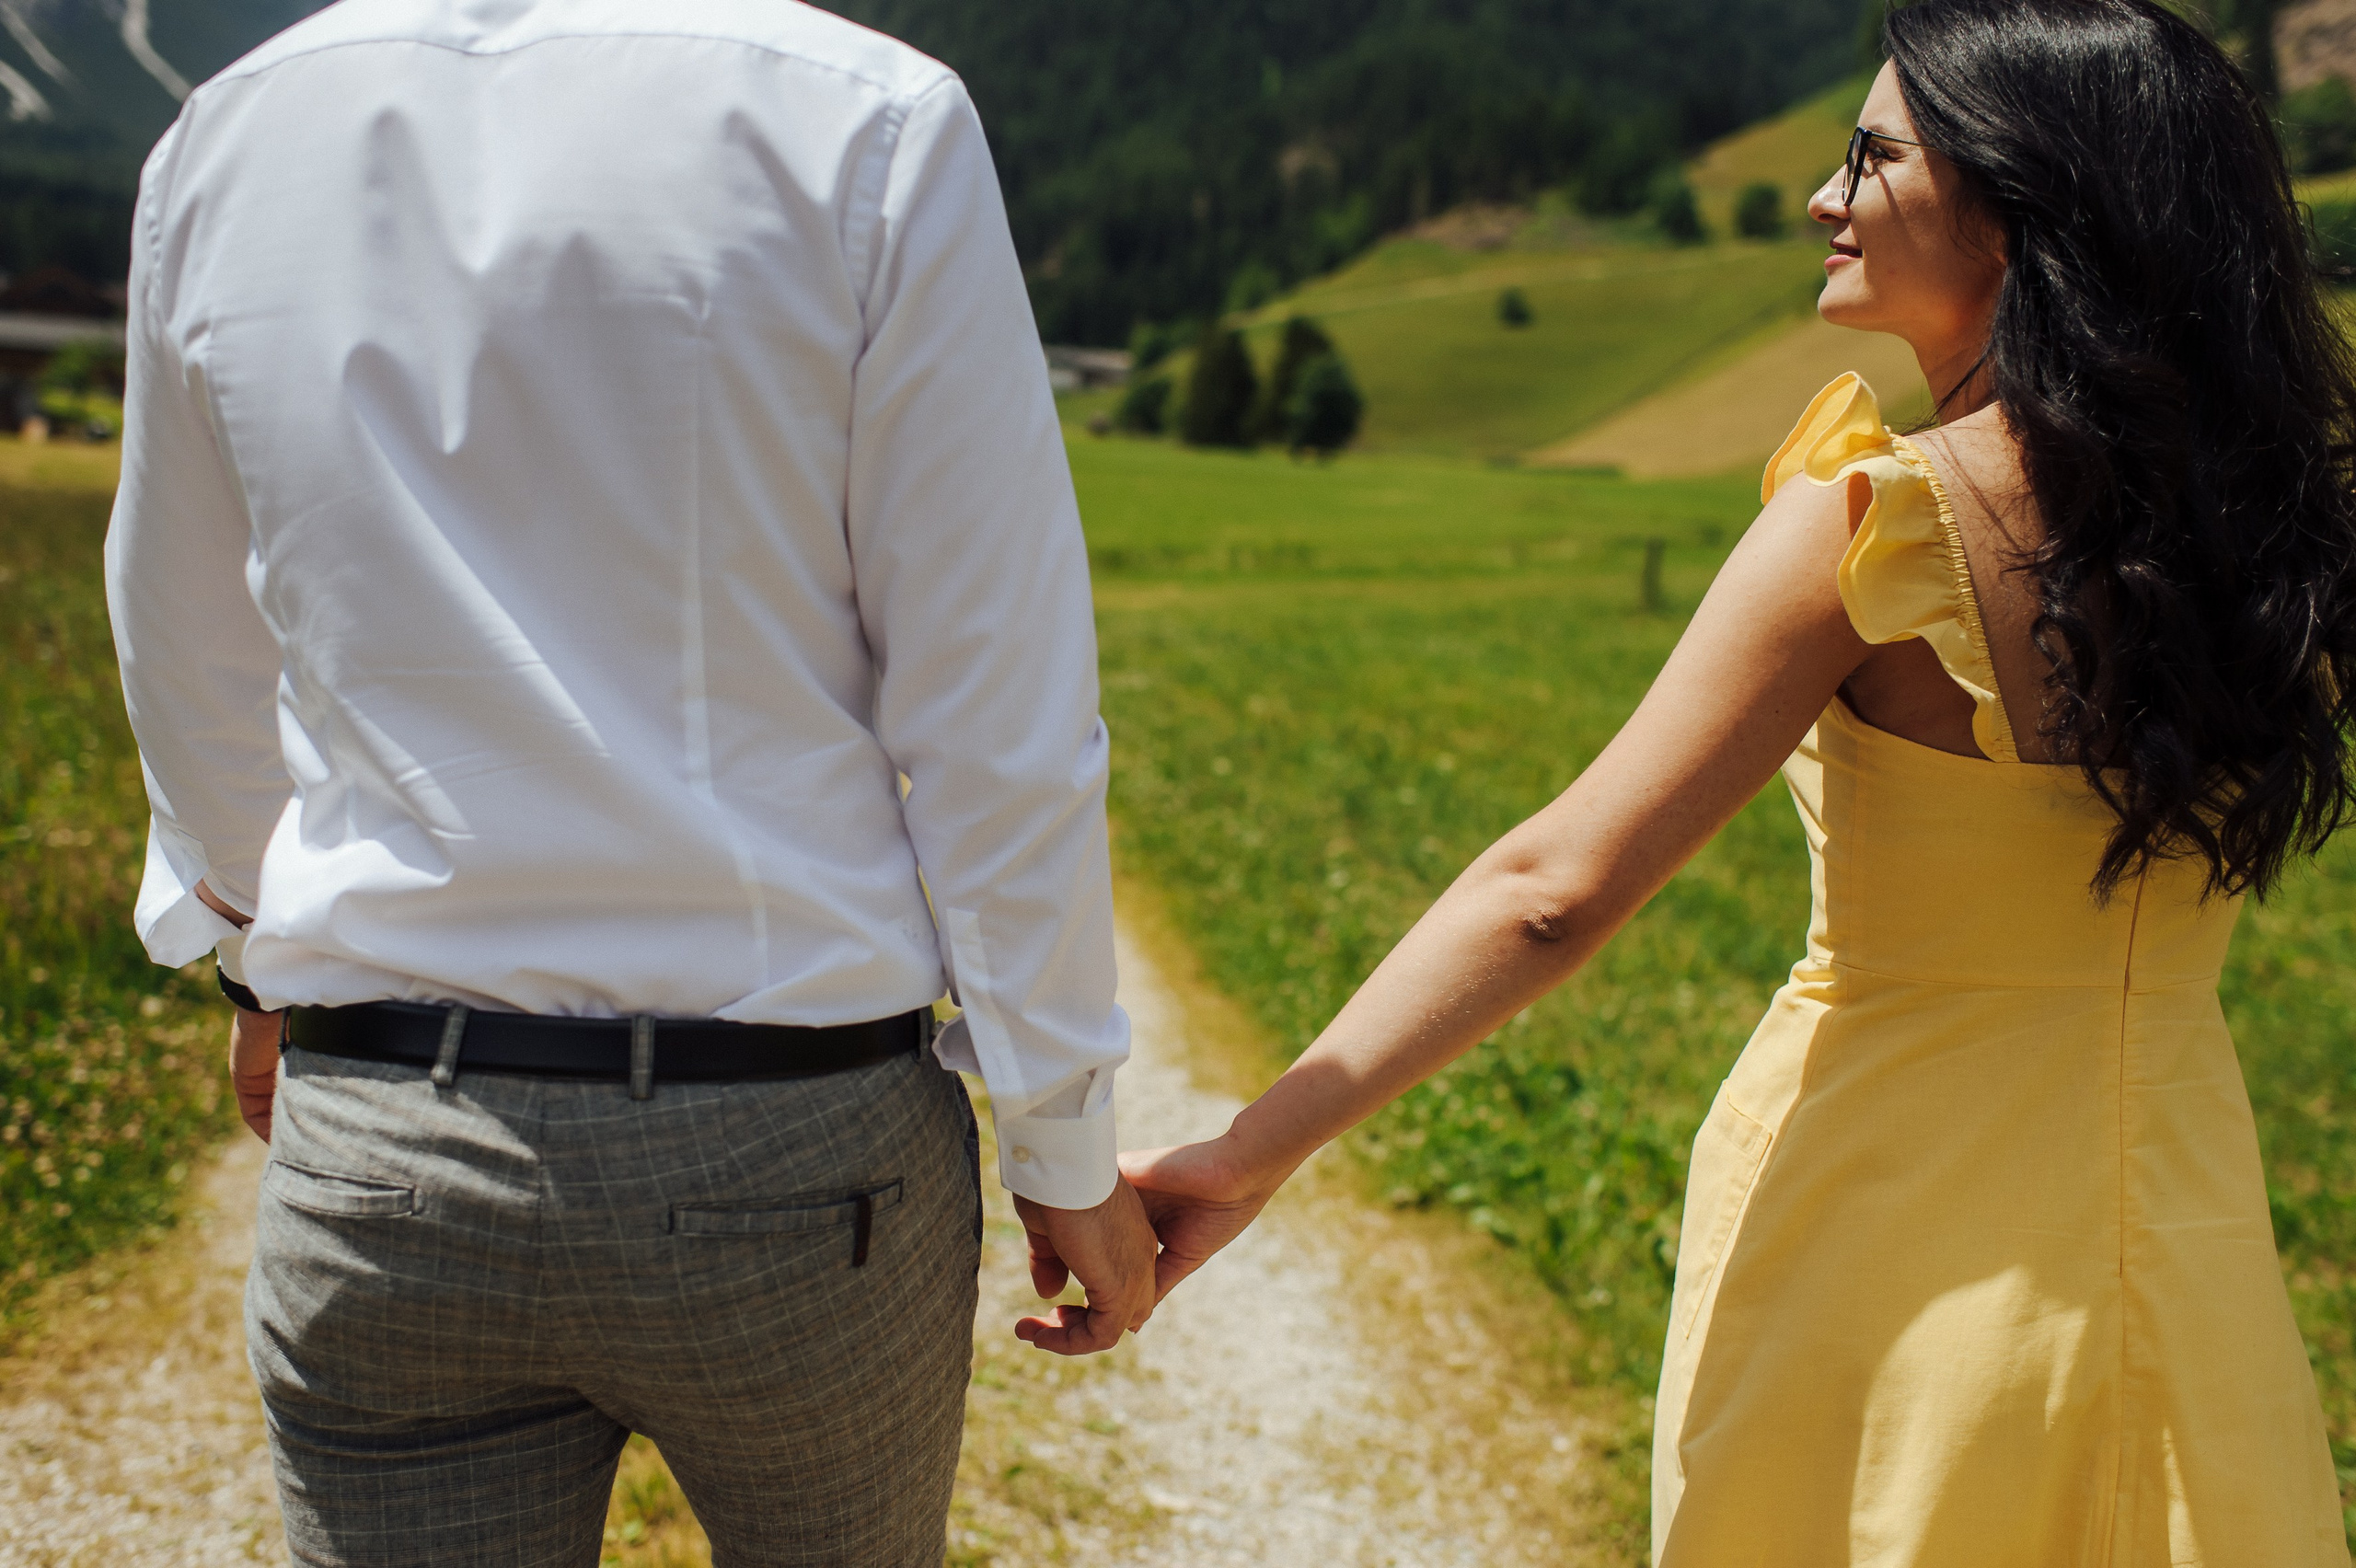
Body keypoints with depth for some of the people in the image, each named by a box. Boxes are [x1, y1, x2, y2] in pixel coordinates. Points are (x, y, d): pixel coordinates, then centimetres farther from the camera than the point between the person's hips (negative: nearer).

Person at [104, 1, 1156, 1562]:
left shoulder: (223, 139, 1)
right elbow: (995, 713, -10)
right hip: (791, 1149, -2)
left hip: (377, 1153, 3)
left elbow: (198, 678, 13)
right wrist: (1067, 1144, 1)